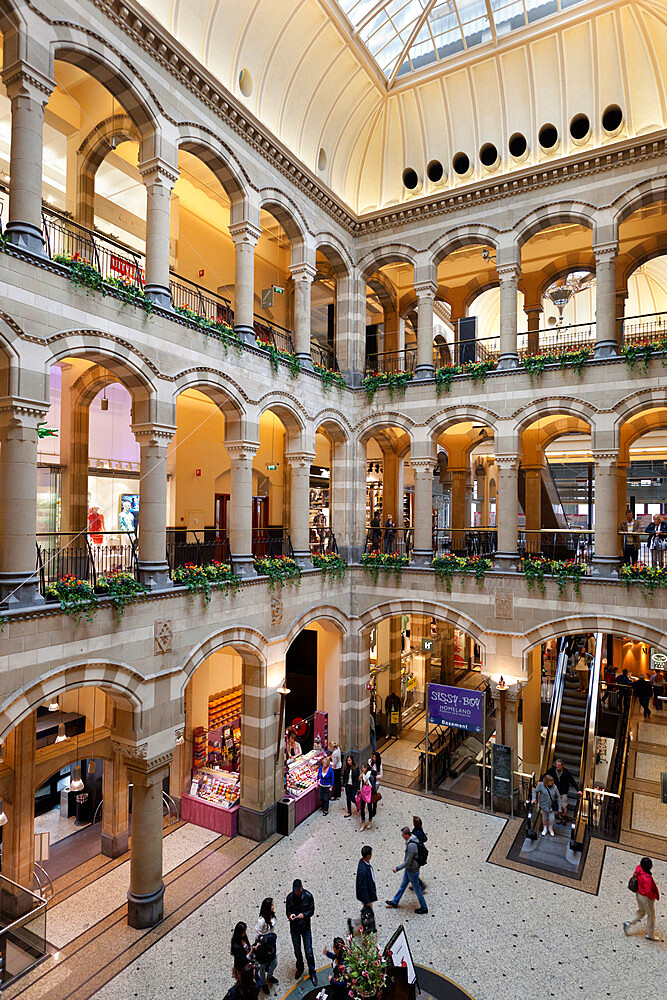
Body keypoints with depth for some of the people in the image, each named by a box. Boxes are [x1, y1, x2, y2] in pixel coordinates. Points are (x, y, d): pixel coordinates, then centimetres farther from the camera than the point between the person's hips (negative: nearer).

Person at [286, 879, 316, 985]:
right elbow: (287, 910, -3)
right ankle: (300, 968, 45)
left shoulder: (308, 896, -17)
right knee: (297, 951, 20)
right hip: (294, 928, 2)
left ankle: (312, 973, 27)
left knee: (309, 952, 6)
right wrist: (290, 915, -25)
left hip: (306, 927, -2)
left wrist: (304, 914, -26)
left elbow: (311, 911, -8)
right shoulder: (290, 897, -13)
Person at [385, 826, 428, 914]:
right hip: (408, 868, 9)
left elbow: (407, 862, -31)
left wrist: (397, 868, -21)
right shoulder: (411, 840, -6)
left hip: (412, 870, -9)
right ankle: (395, 902, 38)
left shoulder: (411, 846, -36)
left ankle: (424, 908, 29)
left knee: (417, 889, 10)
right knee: (403, 885, 22)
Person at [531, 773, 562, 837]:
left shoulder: (554, 787, -16)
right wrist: (534, 799, -18)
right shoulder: (541, 785, -20)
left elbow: (558, 796, -4)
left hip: (552, 806, 1)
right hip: (544, 805, -1)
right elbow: (535, 791, -5)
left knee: (552, 819, 6)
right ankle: (545, 828, 45)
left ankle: (550, 828, 38)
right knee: (544, 818, 17)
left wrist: (559, 808, -2)